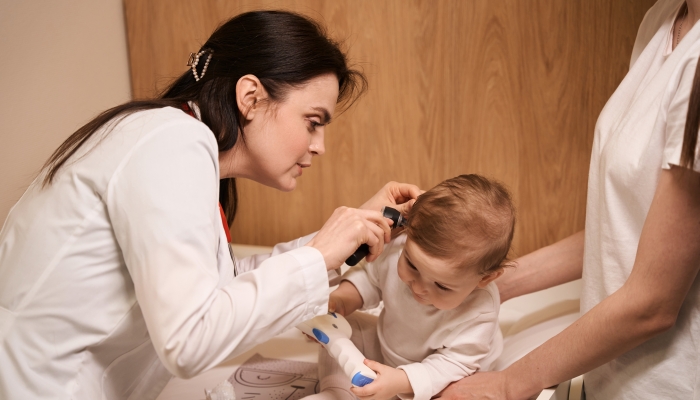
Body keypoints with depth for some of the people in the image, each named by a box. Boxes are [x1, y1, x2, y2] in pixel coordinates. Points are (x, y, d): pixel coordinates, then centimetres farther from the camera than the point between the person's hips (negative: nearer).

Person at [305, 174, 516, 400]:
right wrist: (339, 301, -20)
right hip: (384, 346, 5)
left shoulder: (479, 313, -38)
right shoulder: (401, 250, -25)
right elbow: (370, 279, -3)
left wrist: (401, 382, -43)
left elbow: (452, 365, -30)